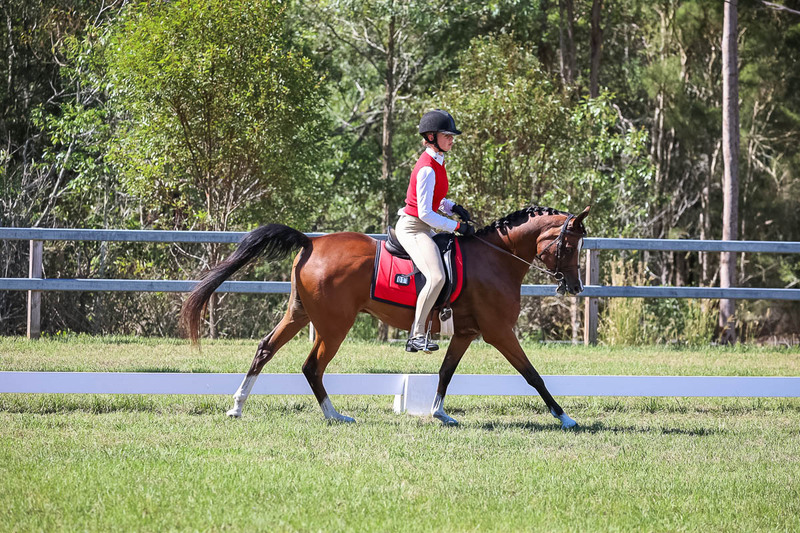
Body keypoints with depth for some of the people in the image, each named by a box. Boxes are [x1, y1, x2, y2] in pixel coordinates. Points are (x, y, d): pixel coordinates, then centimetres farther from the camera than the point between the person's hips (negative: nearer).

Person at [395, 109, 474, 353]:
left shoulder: (437, 161, 10)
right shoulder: (427, 169, -20)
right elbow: (425, 213, -22)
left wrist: (453, 207, 7)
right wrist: (458, 227, -18)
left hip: (424, 228, 11)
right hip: (413, 228, -11)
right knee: (436, 277, -28)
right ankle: (417, 335, -24)